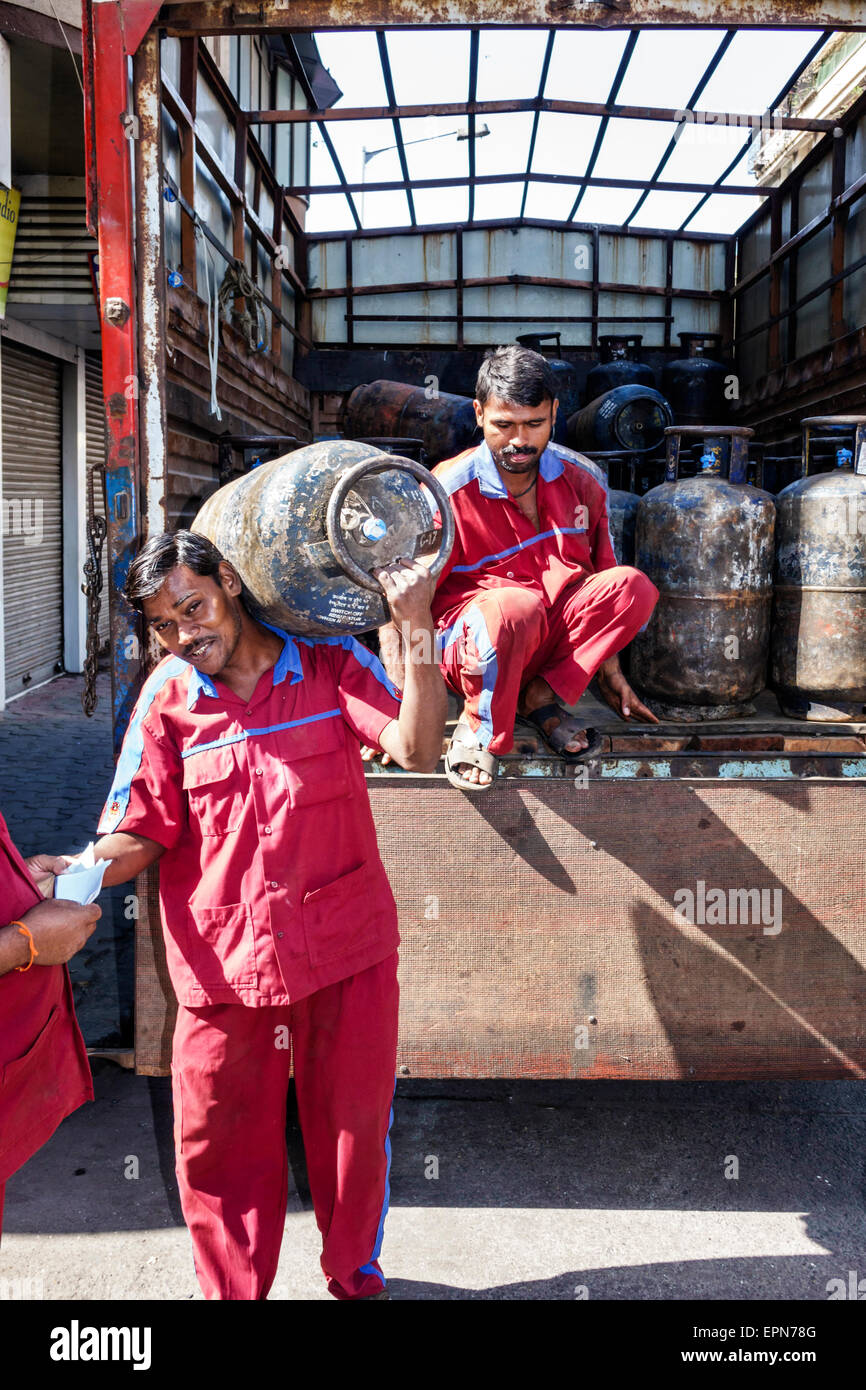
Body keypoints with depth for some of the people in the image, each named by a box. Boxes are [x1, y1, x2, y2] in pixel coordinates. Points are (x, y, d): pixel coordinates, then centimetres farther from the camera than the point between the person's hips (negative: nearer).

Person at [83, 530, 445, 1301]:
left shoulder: (330, 660, -4)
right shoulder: (167, 697, -1)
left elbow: (417, 750, -17)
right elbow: (138, 834, -2)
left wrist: (416, 624, -26)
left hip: (346, 951, 0)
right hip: (222, 964, 1)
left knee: (354, 1127, 15)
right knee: (219, 1148, 12)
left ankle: (355, 1272, 42)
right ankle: (233, 1290, 38)